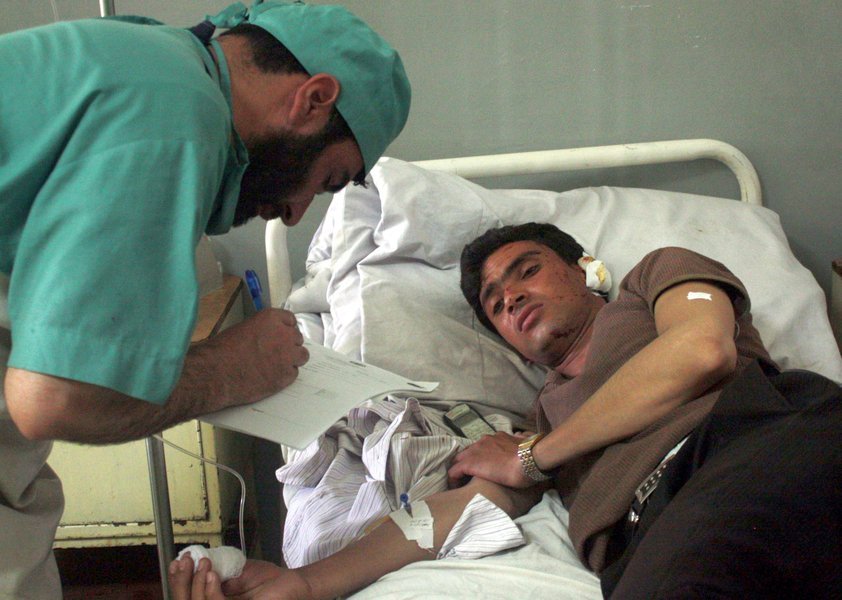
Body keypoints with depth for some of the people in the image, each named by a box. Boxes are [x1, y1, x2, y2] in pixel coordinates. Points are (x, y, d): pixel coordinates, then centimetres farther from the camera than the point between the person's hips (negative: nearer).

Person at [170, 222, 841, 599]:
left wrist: (532, 457, 15)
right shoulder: (550, 410, 36)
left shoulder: (658, 271, 27)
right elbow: (464, 503, 21)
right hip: (652, 543, 3)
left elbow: (702, 352, 4)